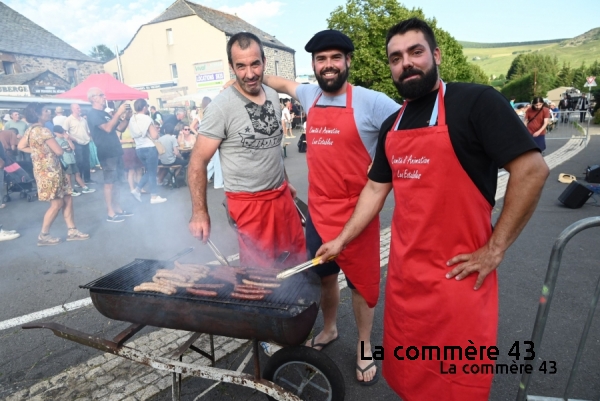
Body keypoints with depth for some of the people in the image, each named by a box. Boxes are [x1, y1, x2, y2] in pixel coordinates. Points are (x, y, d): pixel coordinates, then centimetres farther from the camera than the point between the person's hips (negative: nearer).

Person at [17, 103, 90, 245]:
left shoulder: (30, 130, 11)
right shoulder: (43, 130, -18)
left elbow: (21, 146, 16)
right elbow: (59, 151, -18)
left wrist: (37, 151, 10)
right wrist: (55, 146, 4)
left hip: (45, 169, 9)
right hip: (49, 170, -9)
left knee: (67, 199, 10)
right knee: (57, 203, -1)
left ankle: (72, 231, 13)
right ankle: (43, 236, 9)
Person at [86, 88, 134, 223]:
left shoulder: (105, 113, 19)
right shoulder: (93, 114, -9)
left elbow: (120, 128, 17)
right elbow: (107, 128, -24)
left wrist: (127, 117, 1)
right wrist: (118, 113, -22)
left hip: (116, 152, 9)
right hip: (107, 153, -9)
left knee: (116, 182, 12)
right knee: (109, 183, -6)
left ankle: (118, 209, 18)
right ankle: (111, 213, -1)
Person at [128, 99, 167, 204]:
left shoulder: (132, 120, 9)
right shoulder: (146, 118, -13)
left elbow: (133, 136, 17)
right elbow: (154, 136, -18)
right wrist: (156, 129, 1)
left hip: (139, 149, 7)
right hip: (150, 148, -7)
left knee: (149, 171, 21)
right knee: (152, 173, 1)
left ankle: (137, 190, 12)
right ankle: (154, 197, 6)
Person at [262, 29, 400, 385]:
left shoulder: (370, 102, -13)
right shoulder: (310, 96, 5)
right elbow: (284, 84, 26)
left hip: (356, 212, -5)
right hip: (318, 210, 5)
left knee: (362, 281, 11)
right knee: (324, 275, 20)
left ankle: (364, 348, 32)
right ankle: (329, 329, 45)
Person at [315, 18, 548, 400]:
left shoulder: (476, 101, -11)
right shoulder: (392, 125, 9)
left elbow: (532, 169, -15)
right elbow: (376, 189, 14)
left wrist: (495, 249, -15)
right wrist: (342, 240, 11)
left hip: (456, 273, -6)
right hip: (403, 269, 6)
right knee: (407, 370, 21)